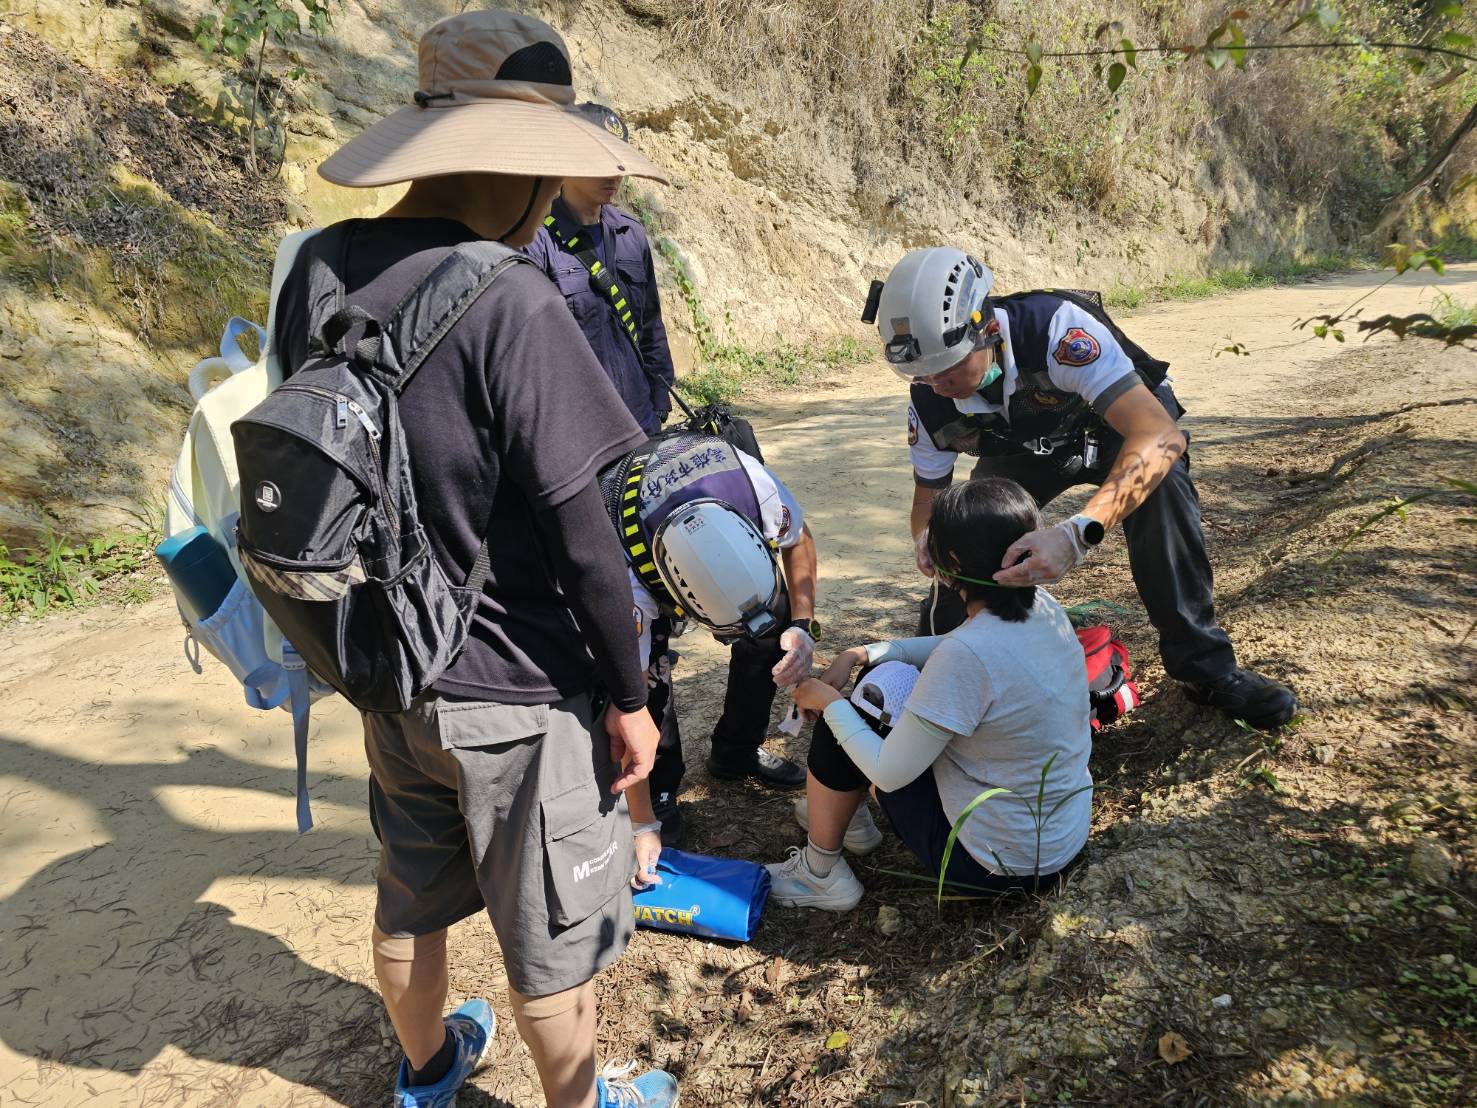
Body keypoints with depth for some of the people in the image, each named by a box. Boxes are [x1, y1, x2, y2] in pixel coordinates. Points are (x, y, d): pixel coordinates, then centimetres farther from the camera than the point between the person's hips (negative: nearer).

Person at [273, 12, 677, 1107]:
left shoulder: (312, 278, -3)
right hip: (515, 698, -7)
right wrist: (630, 697, -10)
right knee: (553, 936, 17)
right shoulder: (509, 303, -25)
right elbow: (581, 533, -22)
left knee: (411, 896, 28)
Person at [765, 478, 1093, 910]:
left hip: (1001, 867, -8)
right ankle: (848, 816, 36)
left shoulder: (968, 655, -33)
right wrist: (861, 655, 1)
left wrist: (829, 702, -9)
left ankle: (821, 875, 20)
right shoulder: (1044, 607, -8)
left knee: (837, 726, 1)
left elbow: (889, 773, -23)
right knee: (885, 679, 15)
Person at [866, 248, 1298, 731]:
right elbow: (929, 493, -9)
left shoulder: (1054, 327, -42)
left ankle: (1204, 665, -18)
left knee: (1160, 490, -35)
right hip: (1027, 447, 4)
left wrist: (1078, 533, -64)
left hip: (1114, 424, -3)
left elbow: (1161, 435, -50)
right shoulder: (928, 400, -25)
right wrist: (927, 537, -35)